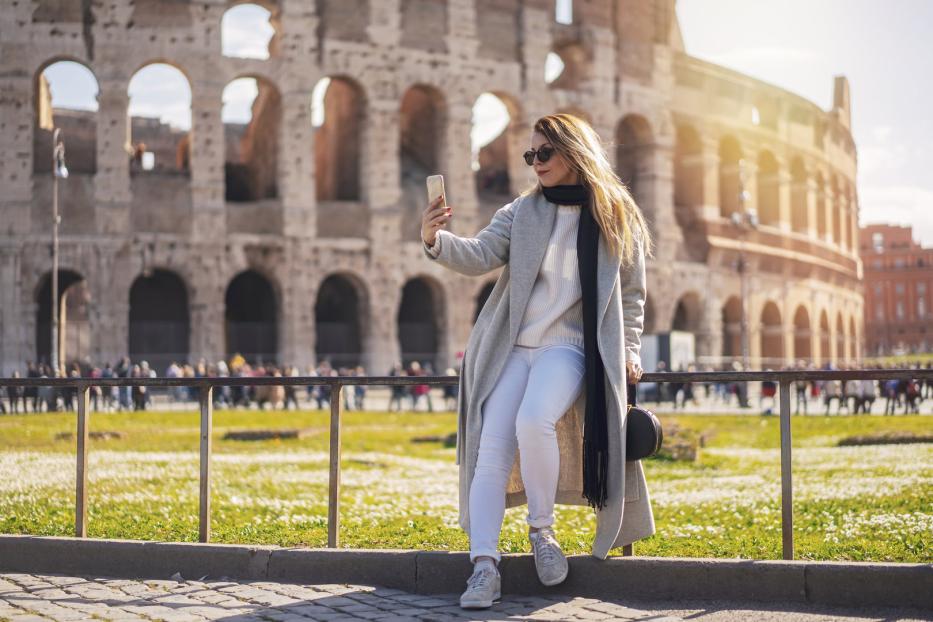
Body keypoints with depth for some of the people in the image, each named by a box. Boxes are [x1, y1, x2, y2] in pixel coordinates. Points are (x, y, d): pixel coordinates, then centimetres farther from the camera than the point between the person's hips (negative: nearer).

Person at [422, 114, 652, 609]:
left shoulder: (617, 219, 7)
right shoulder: (521, 212, 10)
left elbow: (631, 294, 14)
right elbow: (480, 256, -4)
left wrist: (629, 350, 3)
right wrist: (436, 241, -23)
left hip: (569, 348, -3)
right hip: (511, 347, 3)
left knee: (533, 422, -31)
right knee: (490, 451, -13)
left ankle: (542, 530, -10)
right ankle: (484, 566, -13)